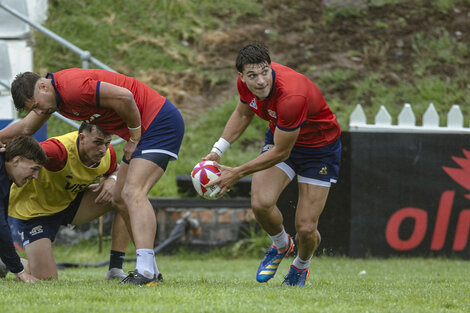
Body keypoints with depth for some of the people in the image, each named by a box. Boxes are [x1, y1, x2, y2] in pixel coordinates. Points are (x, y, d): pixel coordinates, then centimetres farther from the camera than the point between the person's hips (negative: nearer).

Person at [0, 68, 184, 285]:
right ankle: (150, 270, 15)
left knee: (133, 193, -22)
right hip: (143, 130, 11)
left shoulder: (72, 86, -23)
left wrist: (135, 139, -15)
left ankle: (145, 270, -33)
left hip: (160, 121, -11)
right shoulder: (57, 95, 10)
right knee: (120, 199, 12)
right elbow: (26, 128, 27)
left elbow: (124, 97, -28)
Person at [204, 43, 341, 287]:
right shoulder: (245, 83, -19)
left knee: (306, 228, -9)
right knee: (261, 203, -20)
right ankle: (281, 245, 14)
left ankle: (301, 265, 27)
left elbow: (280, 153, -28)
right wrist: (218, 150, -2)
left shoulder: (292, 97, -40)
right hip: (279, 136, 5)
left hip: (320, 146, -5)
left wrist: (237, 173, -22)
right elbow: (243, 113, 7)